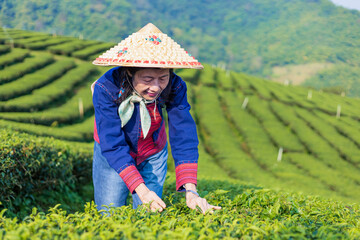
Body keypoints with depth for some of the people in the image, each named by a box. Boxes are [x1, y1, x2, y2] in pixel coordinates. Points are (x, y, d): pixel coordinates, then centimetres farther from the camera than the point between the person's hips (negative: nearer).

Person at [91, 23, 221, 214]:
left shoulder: (175, 87, -27)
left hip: (153, 155, 2)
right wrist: (142, 191, -43)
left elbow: (184, 137, -29)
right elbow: (113, 146, -33)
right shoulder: (106, 88, -32)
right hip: (111, 155, -1)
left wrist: (190, 191, -40)